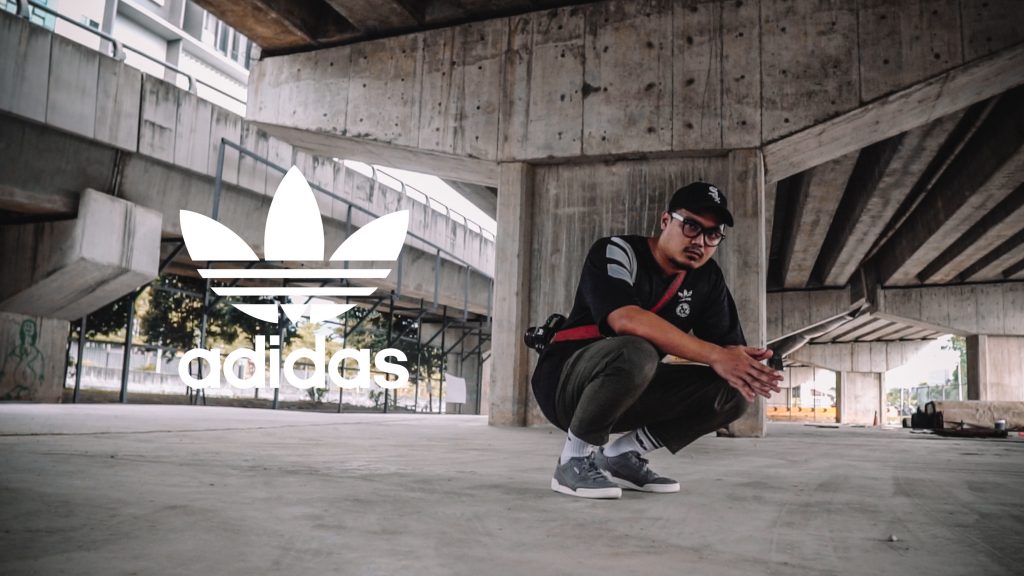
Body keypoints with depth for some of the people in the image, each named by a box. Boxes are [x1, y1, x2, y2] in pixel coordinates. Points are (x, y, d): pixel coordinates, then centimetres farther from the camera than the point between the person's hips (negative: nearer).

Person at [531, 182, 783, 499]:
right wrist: (714, 356, -35)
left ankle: (621, 456, 1)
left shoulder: (707, 278, 3)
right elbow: (625, 319, -35)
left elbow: (729, 345, -1)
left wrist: (742, 362, -27)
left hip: (631, 393, 7)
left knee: (732, 391, -8)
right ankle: (575, 459, -15)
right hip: (565, 381, -6)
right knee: (635, 352, -36)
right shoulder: (615, 251, -16)